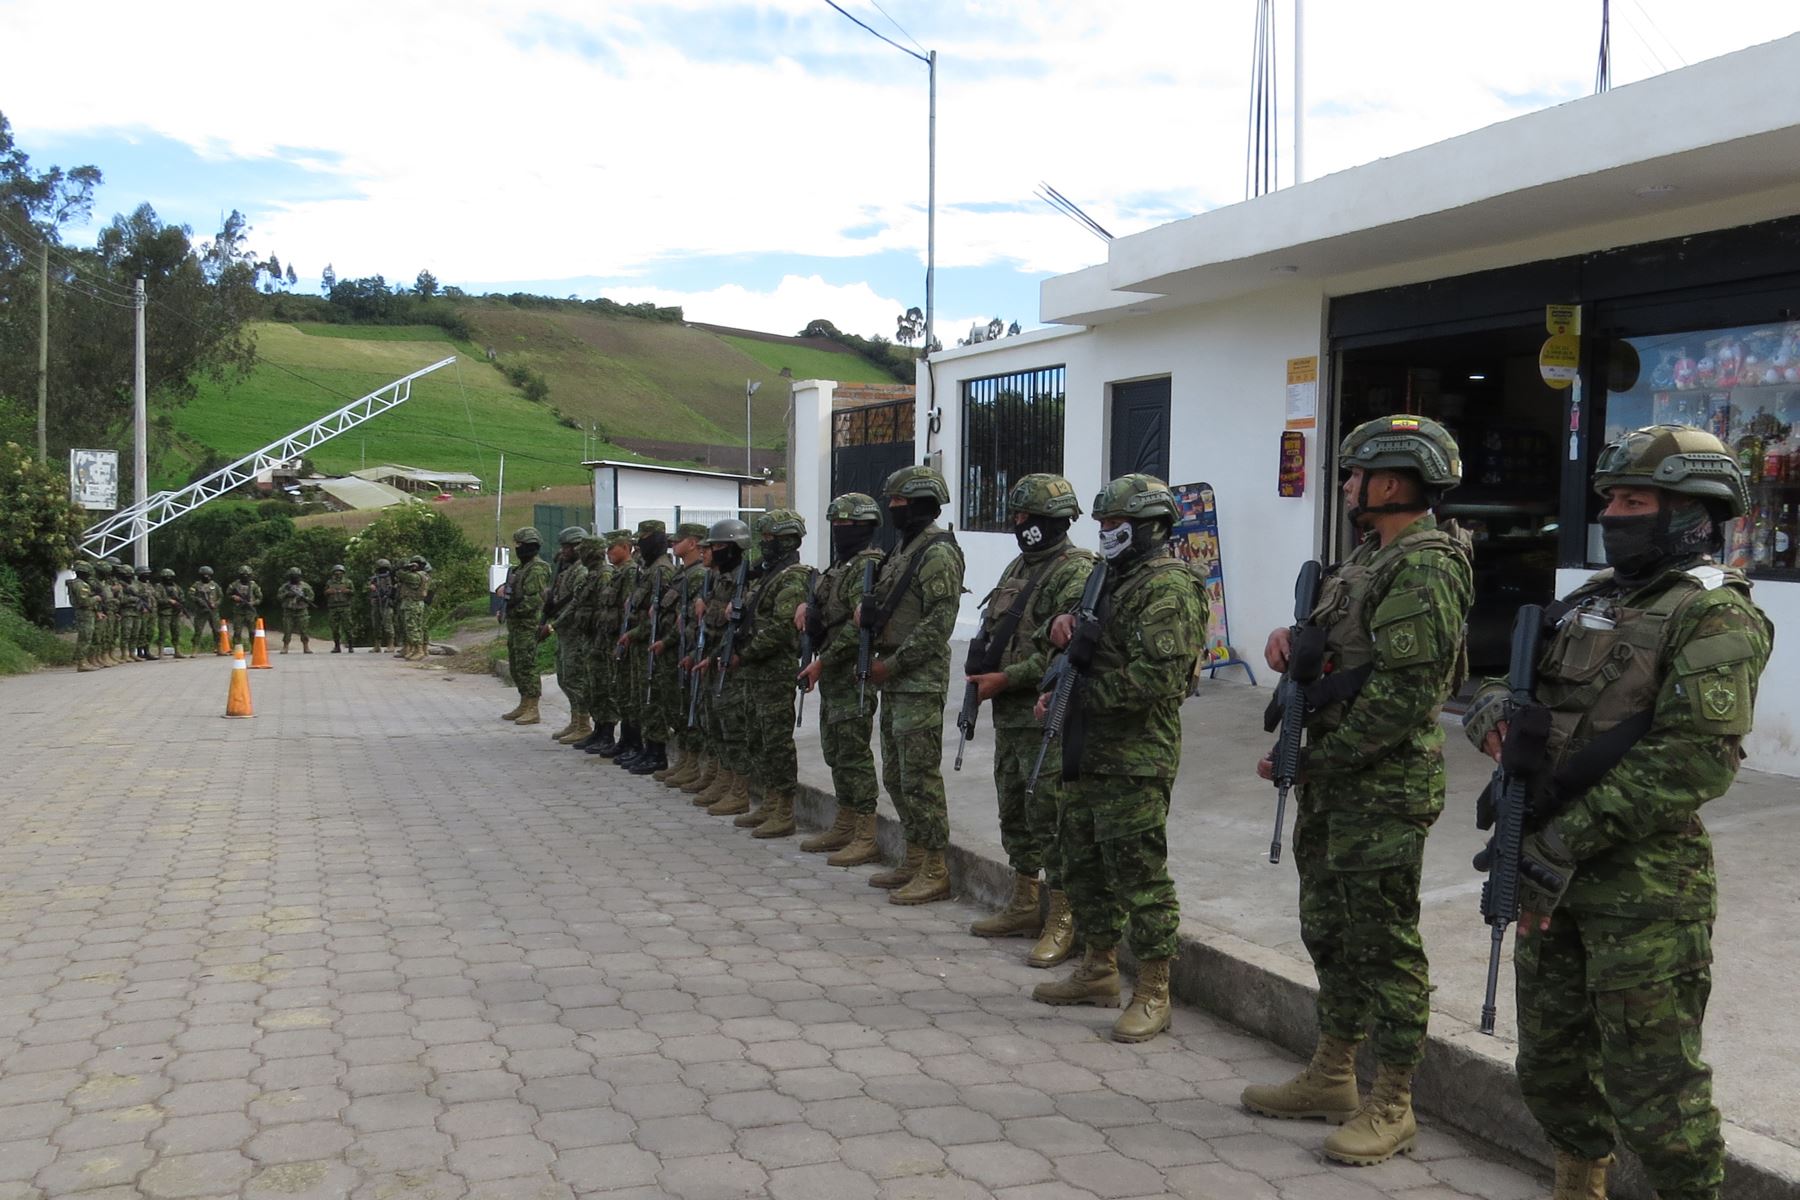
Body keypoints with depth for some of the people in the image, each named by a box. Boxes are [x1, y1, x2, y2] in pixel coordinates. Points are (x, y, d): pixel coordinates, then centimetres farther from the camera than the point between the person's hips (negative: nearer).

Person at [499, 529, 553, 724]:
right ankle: (523, 706, 22)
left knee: (527, 666, -9)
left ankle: (533, 711, -6)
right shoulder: (521, 567, 18)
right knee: (516, 667, 14)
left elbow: (536, 599, -22)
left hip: (528, 626, -10)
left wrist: (514, 611, -19)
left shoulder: (537, 569, -14)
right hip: (515, 625, 10)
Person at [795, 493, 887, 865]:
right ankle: (844, 827, 25)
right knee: (835, 752, 15)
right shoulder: (841, 565, 17)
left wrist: (823, 661, -18)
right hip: (832, 676, 10)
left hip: (853, 675, -10)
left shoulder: (869, 566, -14)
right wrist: (807, 607, 2)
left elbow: (861, 626, -22)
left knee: (854, 754, -8)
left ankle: (866, 838, -3)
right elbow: (827, 613, 25)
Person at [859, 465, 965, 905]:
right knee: (896, 775, 15)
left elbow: (938, 624, -20)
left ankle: (935, 872, 0)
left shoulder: (939, 553, -14)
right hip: (892, 680, 10)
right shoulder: (903, 548, 17)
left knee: (920, 777, -7)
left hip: (920, 681, -10)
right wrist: (867, 609, 3)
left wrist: (892, 663, -18)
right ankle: (914, 860, 24)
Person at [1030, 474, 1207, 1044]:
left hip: (1136, 759, -10)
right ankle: (1099, 970, 31)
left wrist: (1077, 693, -17)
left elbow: (1156, 678, -24)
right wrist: (1060, 625, 0)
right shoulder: (1114, 578, 16)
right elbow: (1085, 645, 25)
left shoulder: (1167, 588, -15)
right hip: (1090, 752, 10)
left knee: (1139, 871, -5)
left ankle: (1153, 995, 4)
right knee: (1084, 863, 17)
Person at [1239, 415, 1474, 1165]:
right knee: (1329, 930, 18)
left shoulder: (1425, 568, -17)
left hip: (1383, 790, -10)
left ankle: (1391, 1107, 13)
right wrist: (1290, 641, 3)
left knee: (1383, 945, 0)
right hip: (1331, 782, 10)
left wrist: (1314, 759, -19)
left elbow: (1403, 694, -24)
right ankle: (1331, 1076, 32)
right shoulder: (1368, 557, 15)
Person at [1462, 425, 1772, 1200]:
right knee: (1551, 1064, 19)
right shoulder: (1590, 600, 14)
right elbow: (1510, 686, 19)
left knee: (1650, 1086, 0)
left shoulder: (1714, 614, -11)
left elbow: (1694, 759, -21)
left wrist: (1565, 843, -21)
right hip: (1551, 873, 8)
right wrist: (1493, 708, -7)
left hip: (1644, 885, -8)